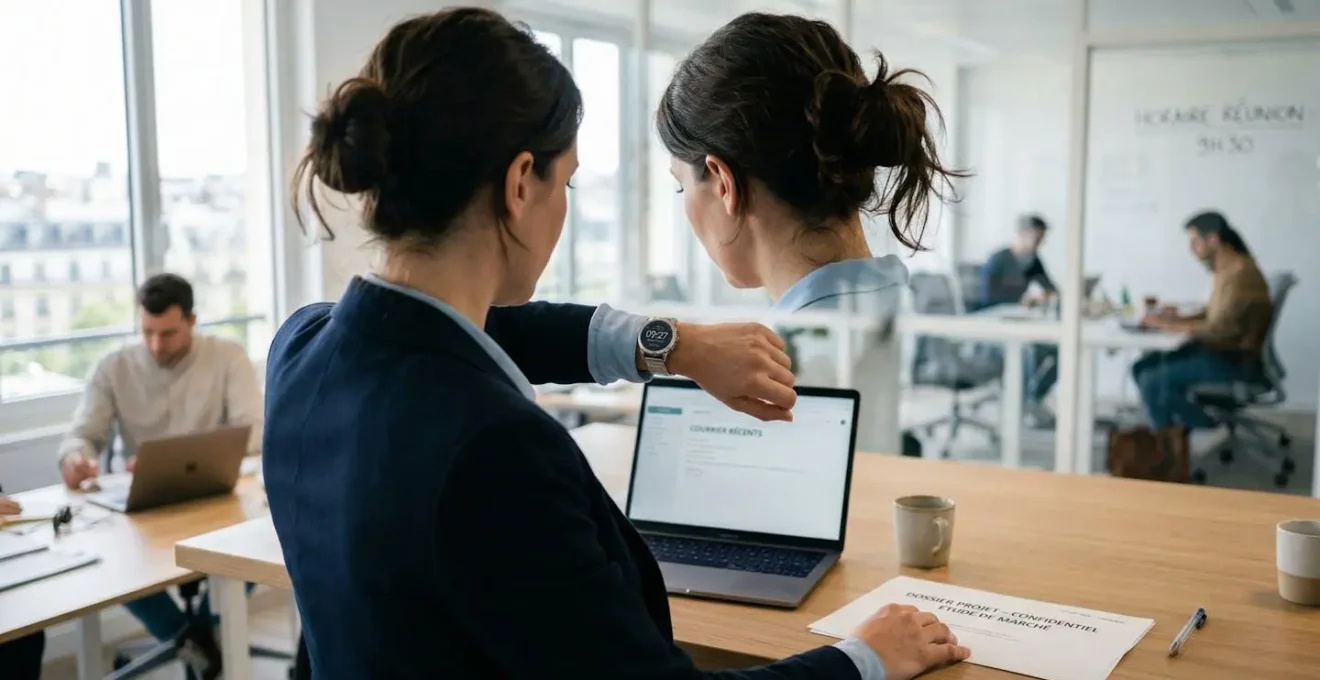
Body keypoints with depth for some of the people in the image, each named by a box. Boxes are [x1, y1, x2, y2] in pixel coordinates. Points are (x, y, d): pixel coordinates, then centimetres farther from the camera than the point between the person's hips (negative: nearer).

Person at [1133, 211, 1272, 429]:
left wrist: (1170, 325, -19)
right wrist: (1178, 319, 3)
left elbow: (1218, 329, -28)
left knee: (1152, 381, -19)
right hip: (1218, 350, 10)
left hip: (1237, 362, -10)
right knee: (1142, 367, 5)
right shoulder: (1225, 269, 9)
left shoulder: (1241, 274, -22)